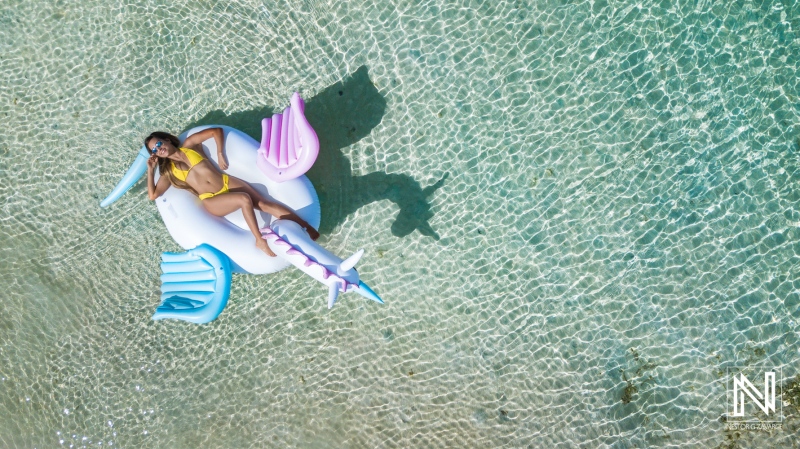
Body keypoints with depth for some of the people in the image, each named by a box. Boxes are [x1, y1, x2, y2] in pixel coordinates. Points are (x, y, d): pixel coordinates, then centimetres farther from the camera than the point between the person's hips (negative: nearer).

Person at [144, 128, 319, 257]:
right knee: (244, 199, -32)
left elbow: (216, 131, 10)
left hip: (227, 183, 2)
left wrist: (220, 154, 2)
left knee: (263, 202, -14)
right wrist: (150, 170, -2)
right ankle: (260, 240, -27)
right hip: (212, 200, -2)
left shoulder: (189, 144, 8)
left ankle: (306, 226, -19)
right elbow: (153, 195, 0)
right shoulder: (168, 170, 6)